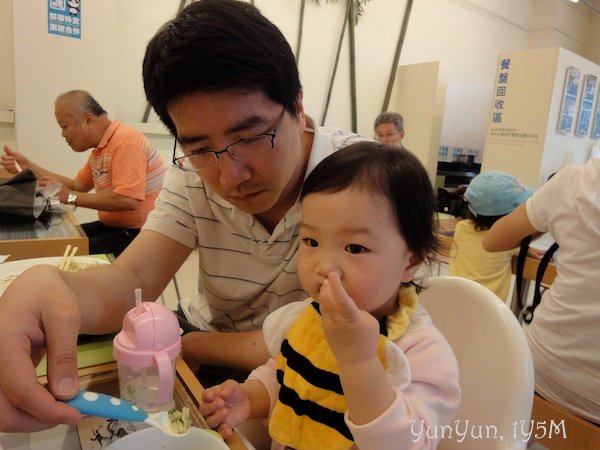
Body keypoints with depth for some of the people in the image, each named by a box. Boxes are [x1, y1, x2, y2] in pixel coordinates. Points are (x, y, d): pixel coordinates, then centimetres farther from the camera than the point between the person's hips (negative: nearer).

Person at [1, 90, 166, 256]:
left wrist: (71, 197, -20)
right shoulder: (100, 149, 12)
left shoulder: (125, 141, -20)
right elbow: (77, 185, 20)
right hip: (112, 226, 9)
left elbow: (127, 200, -30)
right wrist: (28, 166, 14)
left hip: (138, 234, -9)